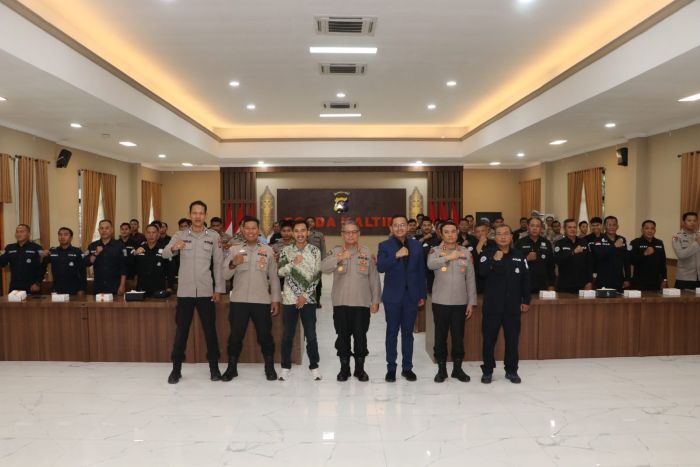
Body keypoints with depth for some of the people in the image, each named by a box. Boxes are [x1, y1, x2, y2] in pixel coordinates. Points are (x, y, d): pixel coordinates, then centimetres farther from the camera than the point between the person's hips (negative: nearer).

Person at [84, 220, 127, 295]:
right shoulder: (92, 246, 9)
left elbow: (123, 267, -4)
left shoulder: (119, 246, -1)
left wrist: (122, 286, -9)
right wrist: (96, 254, -14)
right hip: (98, 286, 3)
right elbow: (86, 263, 1)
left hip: (115, 287, -3)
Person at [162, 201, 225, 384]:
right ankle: (176, 369, 19)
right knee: (181, 330, 7)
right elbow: (165, 254, -12)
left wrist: (219, 289, -2)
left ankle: (214, 367, 17)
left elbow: (218, 264, 2)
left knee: (210, 330, 6)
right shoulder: (180, 235, 3)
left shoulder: (214, 236, 2)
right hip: (185, 291, 0)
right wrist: (173, 248, -35)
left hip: (206, 291, 0)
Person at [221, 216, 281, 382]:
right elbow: (225, 276, -3)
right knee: (236, 335, 7)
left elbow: (274, 277, 6)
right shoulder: (235, 250, 4)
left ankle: (270, 367, 22)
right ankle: (232, 368, 22)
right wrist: (233, 264, -22)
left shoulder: (268, 251, 4)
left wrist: (276, 299, 2)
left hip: (262, 300, 0)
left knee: (265, 335, 6)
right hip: (238, 300, 0)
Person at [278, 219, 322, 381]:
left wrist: (305, 295, -9)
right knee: (287, 335, 7)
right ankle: (286, 367, 20)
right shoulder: (286, 251, 4)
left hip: (308, 299, -1)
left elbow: (317, 276, -2)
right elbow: (280, 272, -2)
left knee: (311, 335, 4)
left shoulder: (315, 251, 1)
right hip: (289, 299, 1)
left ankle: (314, 366, 18)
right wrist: (293, 263, -18)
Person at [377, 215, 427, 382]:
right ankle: (391, 368, 15)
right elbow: (380, 267, -15)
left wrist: (422, 294, 7)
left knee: (408, 332, 9)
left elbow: (421, 271, 8)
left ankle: (407, 367, 19)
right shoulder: (385, 246, -2)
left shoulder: (416, 245, 6)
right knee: (392, 332, 6)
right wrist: (396, 255, -26)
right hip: (393, 296, -2)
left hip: (411, 296, 2)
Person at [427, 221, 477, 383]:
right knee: (440, 336, 7)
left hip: (460, 302, 2)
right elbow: (430, 265, -24)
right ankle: (441, 369, 19)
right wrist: (448, 257, -33)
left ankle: (457, 368, 23)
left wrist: (471, 302, 1)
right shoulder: (435, 251, -1)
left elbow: (470, 279, 5)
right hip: (440, 302, -1)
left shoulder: (466, 252, 5)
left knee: (458, 336, 9)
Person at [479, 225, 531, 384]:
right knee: (489, 339, 3)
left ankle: (511, 371, 22)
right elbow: (482, 272, -18)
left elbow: (526, 279, 9)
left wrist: (526, 301, 6)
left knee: (512, 339, 8)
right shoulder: (488, 255, 0)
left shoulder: (519, 256, 6)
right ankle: (487, 371, 15)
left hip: (513, 305, 2)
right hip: (492, 305, -2)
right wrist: (494, 260, -30)